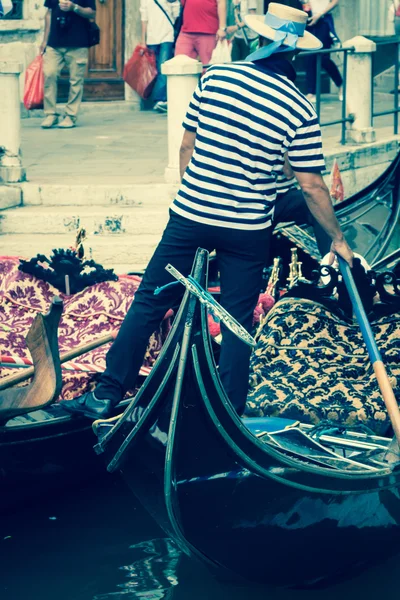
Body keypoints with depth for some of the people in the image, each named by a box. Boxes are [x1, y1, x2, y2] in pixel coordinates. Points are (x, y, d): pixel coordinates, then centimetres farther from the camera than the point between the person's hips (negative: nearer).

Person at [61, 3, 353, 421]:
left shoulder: (215, 77, -3)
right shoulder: (299, 111, -8)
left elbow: (187, 146, 4)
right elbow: (311, 187, -4)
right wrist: (337, 239, 9)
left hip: (189, 215, 1)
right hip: (248, 229, -1)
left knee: (149, 303, 10)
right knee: (237, 321, 11)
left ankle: (108, 394, 11)